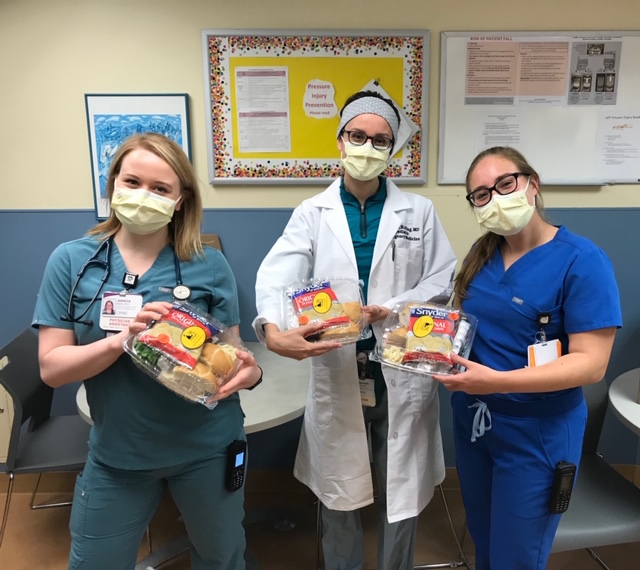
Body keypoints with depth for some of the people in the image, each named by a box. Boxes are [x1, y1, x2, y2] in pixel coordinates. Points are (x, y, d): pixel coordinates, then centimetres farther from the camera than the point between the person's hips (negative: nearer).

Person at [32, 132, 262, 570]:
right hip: (116, 455, 1)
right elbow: (52, 368, -9)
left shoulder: (210, 265, -9)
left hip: (206, 448, 0)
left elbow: (230, 353, -3)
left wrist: (249, 372, -26)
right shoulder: (71, 261, -7)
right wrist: (119, 340, -28)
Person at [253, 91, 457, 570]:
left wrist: (394, 309, -19)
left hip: (402, 374, 1)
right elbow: (277, 275, -17)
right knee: (338, 494, 18)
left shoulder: (420, 211, 4)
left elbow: (443, 281, -1)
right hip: (336, 374, 0)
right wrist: (273, 329, -38)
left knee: (402, 493, 16)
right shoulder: (311, 214, 0)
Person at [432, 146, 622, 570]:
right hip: (472, 423, 6)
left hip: (536, 436, -5)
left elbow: (592, 364, -21)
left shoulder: (582, 260, -17)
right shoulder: (482, 254, 2)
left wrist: (496, 381, -30)